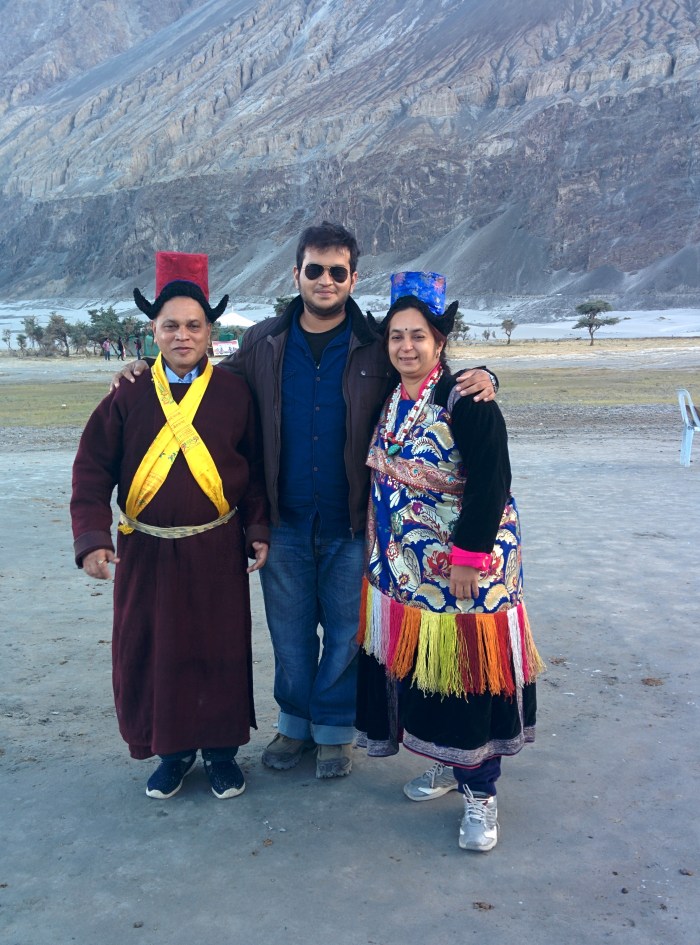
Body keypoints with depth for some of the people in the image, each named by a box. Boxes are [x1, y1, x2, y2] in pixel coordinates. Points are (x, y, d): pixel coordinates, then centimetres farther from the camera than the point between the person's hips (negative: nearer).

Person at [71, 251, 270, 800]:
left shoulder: (235, 393, -2)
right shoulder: (129, 396, -2)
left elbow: (256, 468, 5)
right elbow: (92, 471, -1)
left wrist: (258, 531, 0)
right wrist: (92, 539, -11)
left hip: (216, 551, -1)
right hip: (146, 551, 1)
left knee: (220, 652, 8)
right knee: (149, 653, 8)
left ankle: (221, 749, 28)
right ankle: (172, 751, 29)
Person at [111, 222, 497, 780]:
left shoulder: (377, 347, -4)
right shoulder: (263, 343, 3)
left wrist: (480, 380, -20)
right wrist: (146, 373, 1)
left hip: (351, 524, -2)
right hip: (285, 522, 2)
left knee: (345, 631, 11)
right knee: (289, 631, 16)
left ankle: (335, 728, 32)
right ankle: (296, 722, 37)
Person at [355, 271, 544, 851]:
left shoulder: (465, 402, -16)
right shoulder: (390, 402, 6)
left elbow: (491, 484, -19)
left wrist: (469, 558, -20)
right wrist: (383, 551, 13)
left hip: (465, 566, -7)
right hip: (406, 567, 7)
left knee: (465, 671, 0)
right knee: (419, 666, 14)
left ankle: (480, 794, 15)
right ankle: (446, 764, 34)